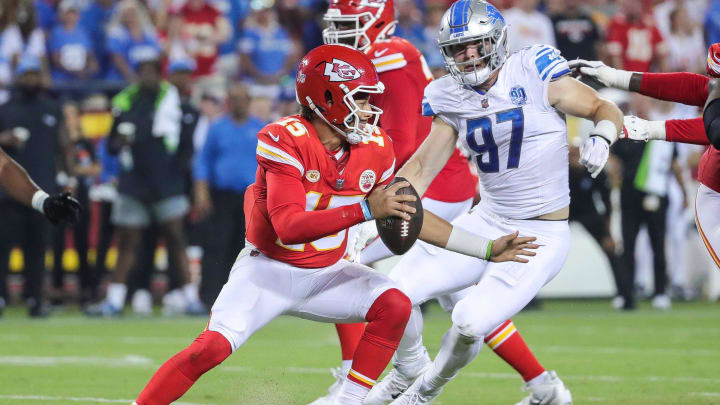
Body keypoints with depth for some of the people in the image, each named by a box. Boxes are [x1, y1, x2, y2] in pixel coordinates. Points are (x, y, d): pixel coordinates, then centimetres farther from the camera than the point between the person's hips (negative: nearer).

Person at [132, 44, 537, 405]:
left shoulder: (375, 149, -7)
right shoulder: (286, 141, -25)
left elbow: (408, 214, 4)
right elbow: (288, 226, -34)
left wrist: (487, 249, 1)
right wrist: (366, 209, -41)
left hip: (325, 273, 5)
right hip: (268, 270, -5)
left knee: (394, 305, -17)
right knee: (212, 348, -22)